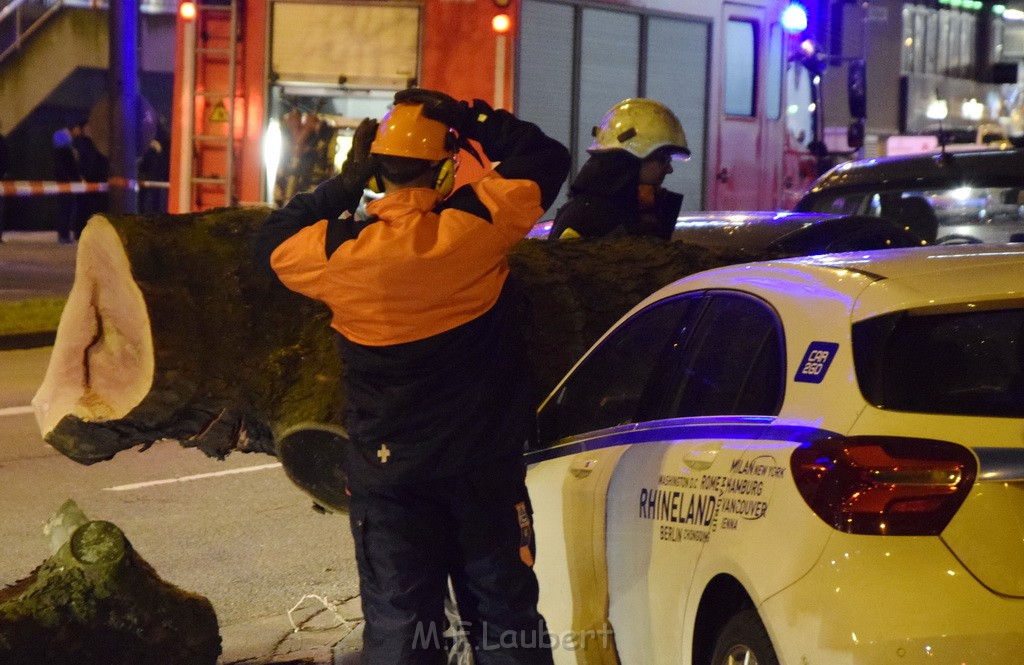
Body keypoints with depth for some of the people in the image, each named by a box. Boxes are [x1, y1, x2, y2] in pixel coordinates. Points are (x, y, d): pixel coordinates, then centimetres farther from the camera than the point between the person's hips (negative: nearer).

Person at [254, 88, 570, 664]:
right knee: (504, 613, 13)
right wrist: (475, 120, 1)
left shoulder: (342, 253, -14)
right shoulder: (475, 227, -16)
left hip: (388, 475, 0)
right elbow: (547, 159, -2)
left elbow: (273, 242, 8)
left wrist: (346, 182, 6)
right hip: (485, 466, 0)